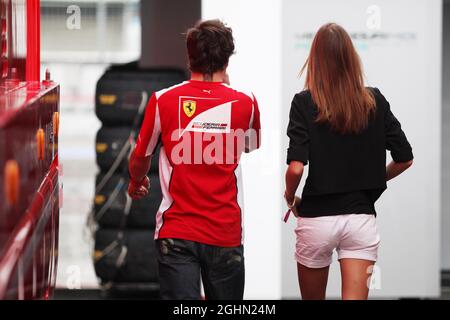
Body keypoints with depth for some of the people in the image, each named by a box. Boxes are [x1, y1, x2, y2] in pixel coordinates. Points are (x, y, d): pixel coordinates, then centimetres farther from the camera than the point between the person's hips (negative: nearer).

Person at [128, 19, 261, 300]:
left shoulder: (163, 101, -5)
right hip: (226, 232, 1)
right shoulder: (245, 102, -2)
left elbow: (140, 159, 8)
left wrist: (137, 182, 31)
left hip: (176, 234, -1)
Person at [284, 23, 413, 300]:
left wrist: (290, 198, 3)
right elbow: (405, 159, 3)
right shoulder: (375, 101, 0)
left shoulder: (305, 103, -8)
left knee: (313, 297, 18)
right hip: (361, 217, 1)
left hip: (317, 218, -1)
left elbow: (296, 167, -17)